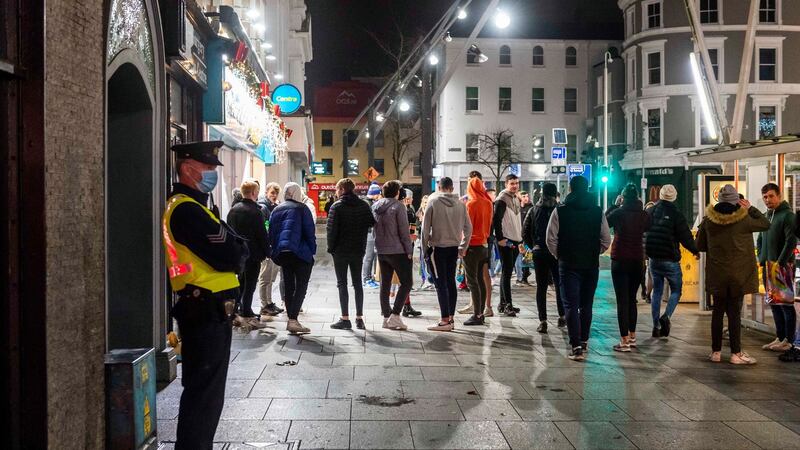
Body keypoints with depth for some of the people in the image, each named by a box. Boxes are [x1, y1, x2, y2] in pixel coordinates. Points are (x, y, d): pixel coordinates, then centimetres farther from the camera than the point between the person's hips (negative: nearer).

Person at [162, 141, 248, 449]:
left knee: (206, 391, 19)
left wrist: (232, 249, -4)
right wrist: (240, 249, -3)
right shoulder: (186, 209, -17)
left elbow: (224, 252, 15)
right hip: (206, 312, -11)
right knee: (204, 393, -3)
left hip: (205, 312, 11)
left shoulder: (190, 205, 16)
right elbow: (231, 258, -22)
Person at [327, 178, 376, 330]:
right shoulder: (364, 206, 5)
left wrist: (331, 248, -4)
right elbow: (372, 224, 3)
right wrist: (362, 244, 10)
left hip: (341, 250, -4)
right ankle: (359, 318, 10)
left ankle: (345, 319, -1)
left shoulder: (336, 206, -9)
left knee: (342, 284, 1)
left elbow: (332, 229, -12)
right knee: (358, 283, 11)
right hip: (359, 250, 4)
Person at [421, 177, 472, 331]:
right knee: (451, 281, 12)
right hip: (454, 247, 5)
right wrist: (463, 247, 16)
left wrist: (425, 246, 1)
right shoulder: (460, 204, 4)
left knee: (441, 283, -3)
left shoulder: (433, 201, -7)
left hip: (437, 247, -5)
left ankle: (445, 321, -5)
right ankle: (451, 318, 17)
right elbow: (468, 227, 7)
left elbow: (426, 227, -8)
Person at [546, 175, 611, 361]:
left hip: (568, 264, -3)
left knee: (571, 305, -1)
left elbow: (551, 239, -7)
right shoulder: (598, 212, 2)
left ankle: (576, 346, -10)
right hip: (591, 264, 3)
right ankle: (584, 342, 26)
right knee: (586, 305, 16)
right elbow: (606, 241, 2)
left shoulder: (560, 211, -5)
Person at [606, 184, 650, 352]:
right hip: (637, 260, 4)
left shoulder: (618, 213, -10)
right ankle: (632, 337, 25)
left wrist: (614, 206, 11)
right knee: (632, 299, 17)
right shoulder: (643, 215, 1)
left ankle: (624, 341, -6)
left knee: (622, 300, -4)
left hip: (620, 260, -4)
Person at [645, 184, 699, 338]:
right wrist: (695, 250, 6)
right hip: (670, 260, -4)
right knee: (676, 290, 9)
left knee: (657, 291, 13)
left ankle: (656, 325, 11)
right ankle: (666, 316, -14)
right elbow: (685, 236, -10)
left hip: (653, 258, 4)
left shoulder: (650, 211, 4)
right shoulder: (676, 214, -12)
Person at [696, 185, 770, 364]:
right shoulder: (743, 219, -11)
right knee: (734, 312, 2)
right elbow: (766, 224, 5)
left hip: (716, 275, 3)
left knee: (718, 311, 10)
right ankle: (736, 353, 6)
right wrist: (751, 208, 10)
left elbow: (700, 245, 6)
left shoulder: (708, 220, -2)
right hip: (738, 275, -3)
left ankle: (716, 351, 15)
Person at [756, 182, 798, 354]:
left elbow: (791, 241, -16)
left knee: (785, 303, -3)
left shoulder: (787, 215, -8)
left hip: (783, 267, -8)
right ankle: (780, 338, 18)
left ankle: (789, 340, 2)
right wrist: (762, 259, 11)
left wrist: (780, 262, -17)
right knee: (774, 304, 11)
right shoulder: (765, 216, 16)